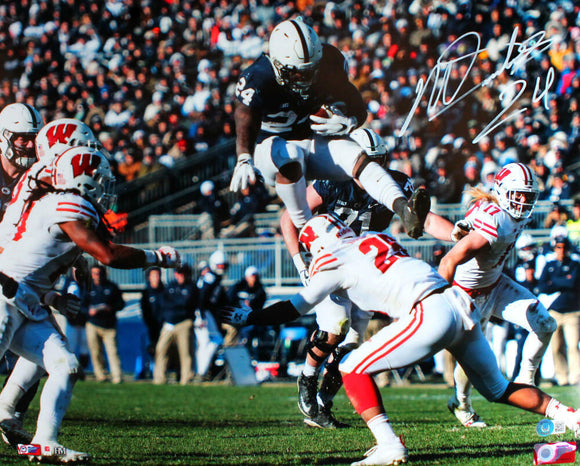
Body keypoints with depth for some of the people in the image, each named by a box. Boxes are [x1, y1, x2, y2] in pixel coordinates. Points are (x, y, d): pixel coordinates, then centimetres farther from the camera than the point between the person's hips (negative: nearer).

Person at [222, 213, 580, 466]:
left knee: (353, 369, 1)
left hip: (431, 314, -8)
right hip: (463, 305, 8)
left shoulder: (336, 263, 6)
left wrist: (247, 318, 25)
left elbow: (294, 309, 13)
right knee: (498, 389, 23)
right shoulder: (378, 238, 25)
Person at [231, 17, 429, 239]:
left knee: (358, 158, -25)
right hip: (272, 144, -4)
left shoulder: (328, 68, -10)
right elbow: (246, 119, -44)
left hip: (315, 140, 4)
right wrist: (244, 159, -63)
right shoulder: (258, 78, -24)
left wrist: (349, 123, -26)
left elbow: (359, 110, 0)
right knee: (289, 157, -40)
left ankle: (405, 211, -45)